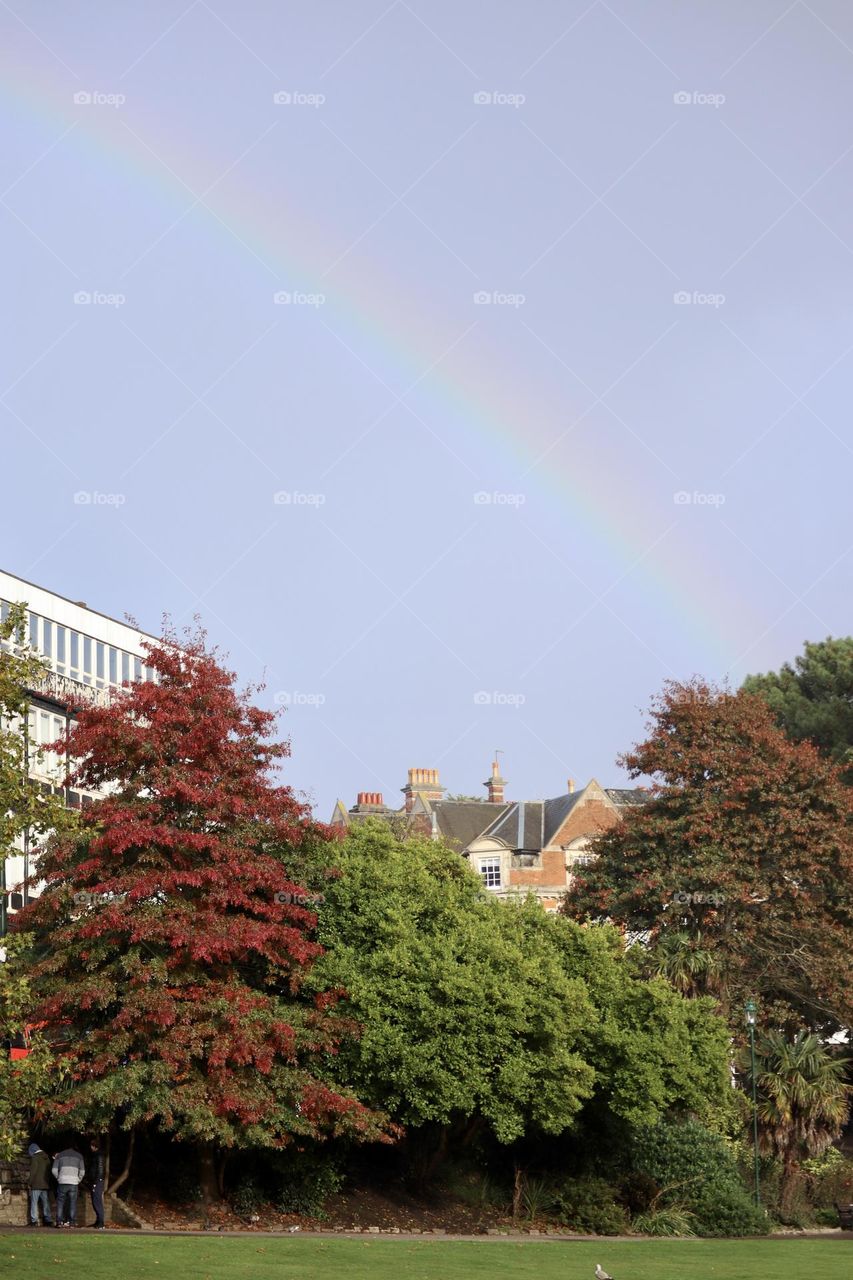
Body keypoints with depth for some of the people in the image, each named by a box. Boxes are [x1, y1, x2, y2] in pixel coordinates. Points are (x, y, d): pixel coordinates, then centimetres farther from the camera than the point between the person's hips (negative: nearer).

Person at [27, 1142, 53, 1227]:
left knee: (34, 1202, -2)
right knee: (46, 1203, 8)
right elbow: (49, 1171, 15)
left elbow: (33, 1172, -12)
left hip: (36, 1185, -6)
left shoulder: (34, 1158, -8)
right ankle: (48, 1220, 5)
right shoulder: (47, 1157, 14)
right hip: (46, 1185, 6)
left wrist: (30, 1184, -5)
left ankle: (34, 1220, -8)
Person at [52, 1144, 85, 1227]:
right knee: (73, 1202, 3)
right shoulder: (79, 1156, 13)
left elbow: (54, 1170, 5)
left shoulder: (60, 1155, 13)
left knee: (60, 1202, 5)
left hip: (62, 1182, 0)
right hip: (74, 1183, 0)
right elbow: (82, 1171, 8)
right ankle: (72, 1222, -2)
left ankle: (59, 1221, -2)